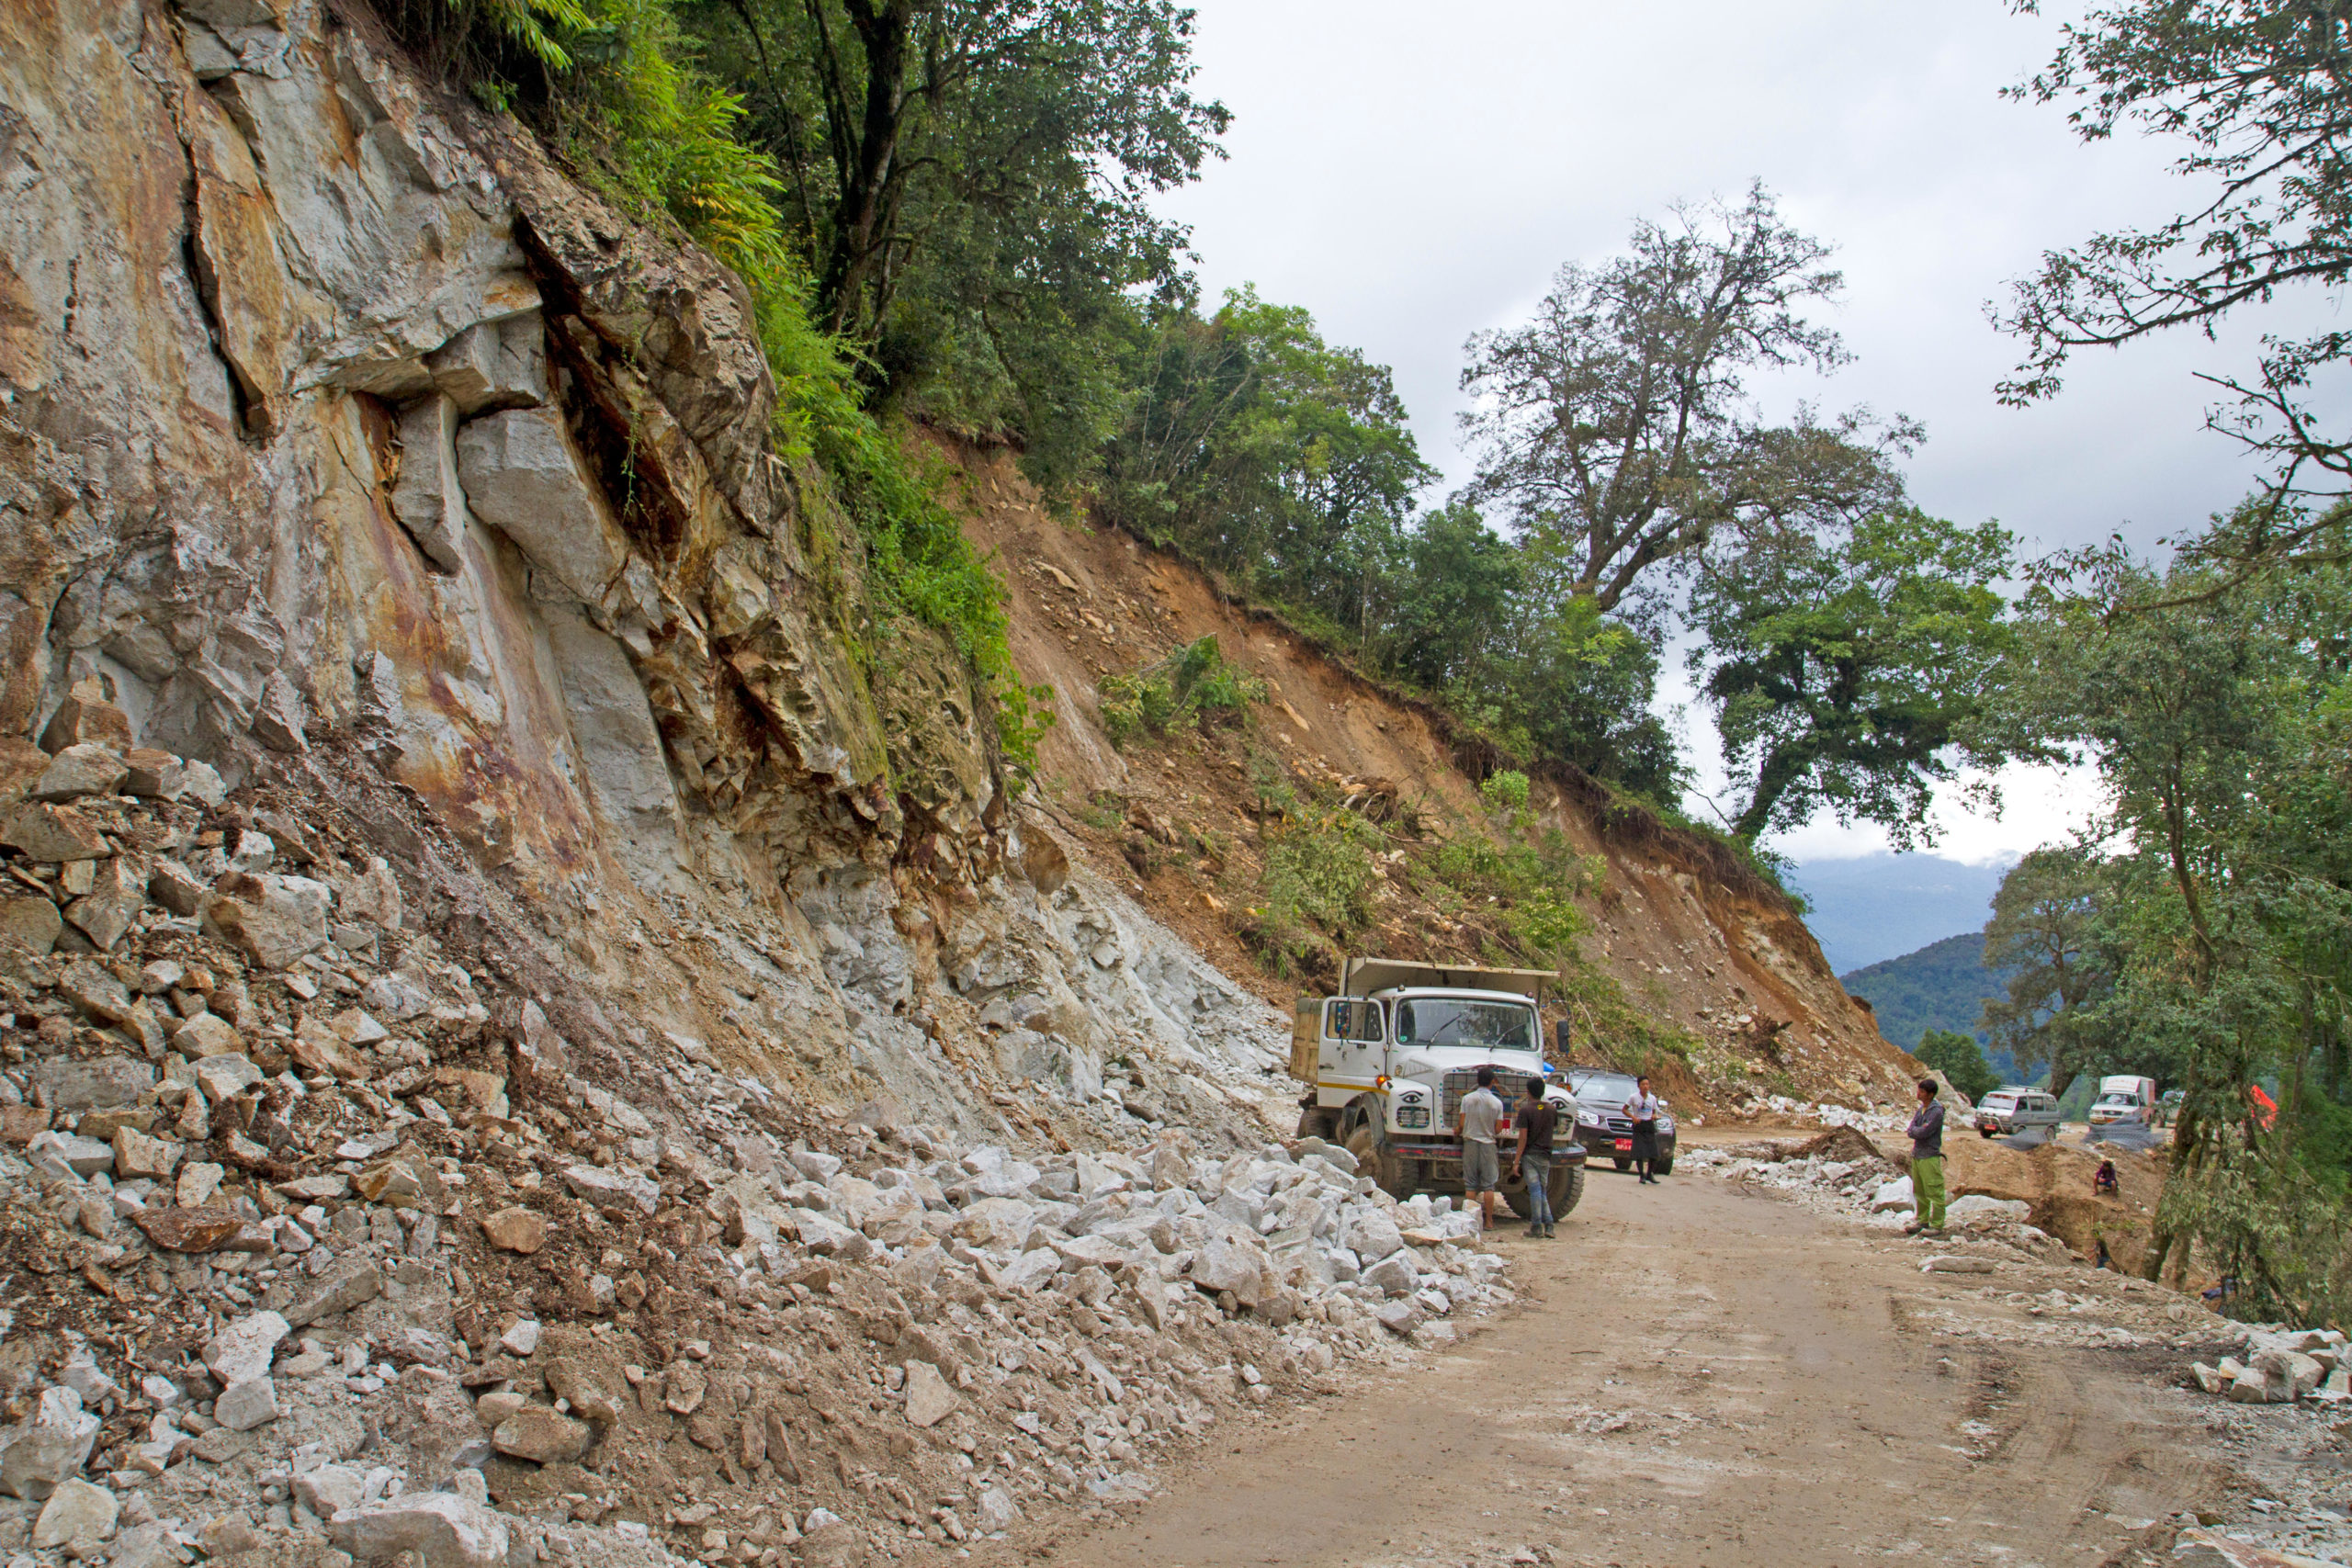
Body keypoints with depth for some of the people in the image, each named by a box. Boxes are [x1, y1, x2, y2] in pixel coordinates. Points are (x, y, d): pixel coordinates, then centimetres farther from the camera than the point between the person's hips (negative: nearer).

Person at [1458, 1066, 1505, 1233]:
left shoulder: (1467, 1099, -3)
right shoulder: (1497, 1102, -4)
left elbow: (1462, 1123, -2)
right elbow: (1498, 1127, -2)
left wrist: (1459, 1131, 21)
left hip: (1470, 1142, 1)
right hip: (1488, 1144, -1)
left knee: (1470, 1185, 6)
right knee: (1488, 1185, 4)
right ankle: (1488, 1221, 3)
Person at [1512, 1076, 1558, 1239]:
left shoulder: (1525, 1110, -10)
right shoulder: (1551, 1110, 5)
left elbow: (1523, 1137, -14)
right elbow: (1556, 1127, 24)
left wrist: (1516, 1161, -11)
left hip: (1530, 1154, -4)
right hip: (1545, 1155, 5)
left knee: (1535, 1189, -5)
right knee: (1543, 1191, 13)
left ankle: (1536, 1227, -6)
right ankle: (1548, 1225, 7)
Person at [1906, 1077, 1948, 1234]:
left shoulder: (1936, 1112, -16)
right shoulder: (1921, 1108, 10)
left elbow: (1924, 1133, -22)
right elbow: (1911, 1130, 6)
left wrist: (1913, 1130, -4)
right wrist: (1918, 1130, -13)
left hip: (1929, 1156, -9)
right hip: (1917, 1154, 9)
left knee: (1934, 1192, -2)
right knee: (1919, 1192, 16)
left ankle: (1937, 1225, 3)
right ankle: (1922, 1220, 26)